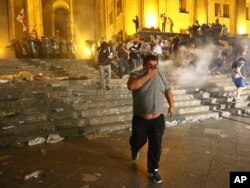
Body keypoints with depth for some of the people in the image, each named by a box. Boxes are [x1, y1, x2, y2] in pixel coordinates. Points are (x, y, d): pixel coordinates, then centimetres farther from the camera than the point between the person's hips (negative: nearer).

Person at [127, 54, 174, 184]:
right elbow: (131, 86, -29)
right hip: (140, 119, -2)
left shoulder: (160, 75, 5)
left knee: (155, 146, 8)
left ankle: (153, 169, 27)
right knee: (138, 141, 17)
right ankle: (134, 151, 54)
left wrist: (171, 105, 9)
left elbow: (168, 90, 14)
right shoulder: (136, 75, -8)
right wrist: (147, 75, -24)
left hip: (158, 119, 3)